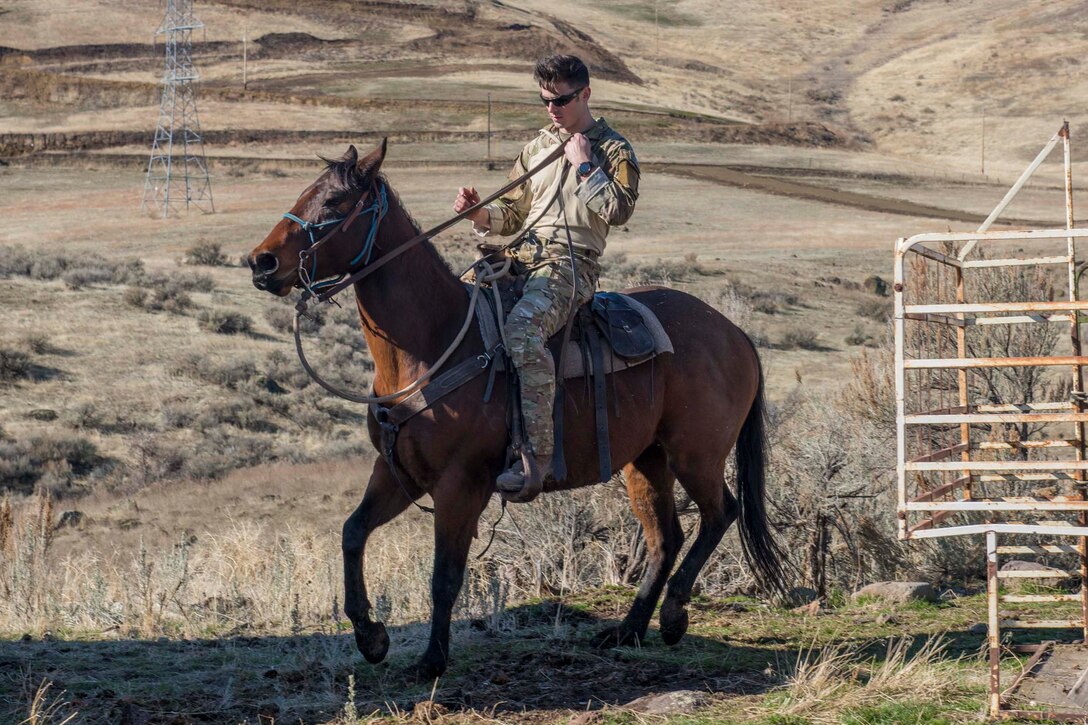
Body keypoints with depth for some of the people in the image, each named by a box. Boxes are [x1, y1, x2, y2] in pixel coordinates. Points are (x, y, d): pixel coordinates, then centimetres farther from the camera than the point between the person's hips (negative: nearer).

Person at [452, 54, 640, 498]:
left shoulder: (613, 150, 4)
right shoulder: (536, 148, 22)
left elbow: (618, 211, -11)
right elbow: (513, 214, 25)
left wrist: (584, 166, -8)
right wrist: (480, 213, 5)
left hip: (571, 265, -8)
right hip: (520, 259, 8)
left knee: (522, 328, -35)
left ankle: (537, 456, -37)